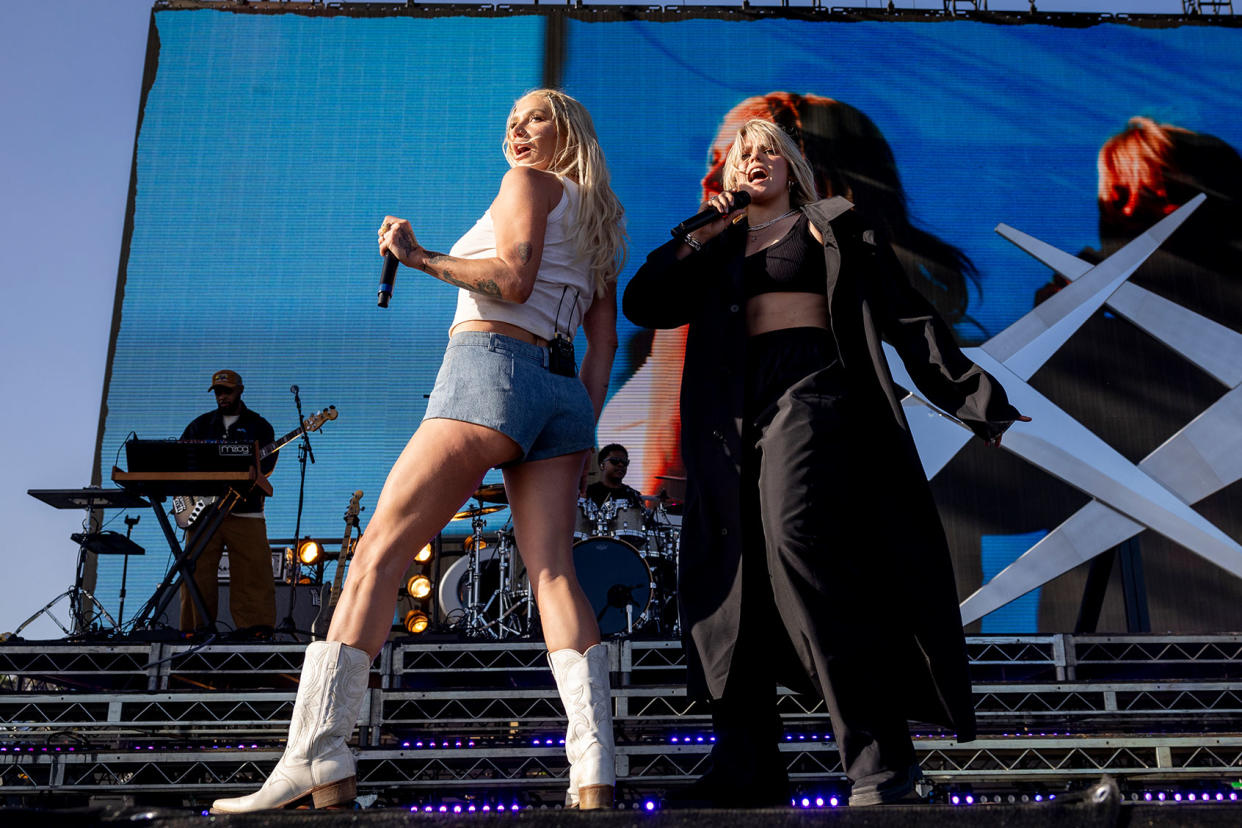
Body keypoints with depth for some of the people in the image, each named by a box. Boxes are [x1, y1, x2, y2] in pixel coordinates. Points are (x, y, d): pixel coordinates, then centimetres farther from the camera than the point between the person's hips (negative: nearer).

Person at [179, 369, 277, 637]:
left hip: (244, 508, -2)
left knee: (252, 570, -8)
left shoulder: (259, 426, 10)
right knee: (197, 569, -1)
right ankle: (196, 627, 5)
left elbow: (267, 461, -3)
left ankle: (253, 625, -5)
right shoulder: (201, 425, 18)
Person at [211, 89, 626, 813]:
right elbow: (605, 339, 19)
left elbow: (512, 279, -10)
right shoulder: (600, 224, 28)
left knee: (379, 555, -9)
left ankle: (318, 771, -15)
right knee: (553, 571, -5)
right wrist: (581, 431, 14)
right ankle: (596, 783, -18)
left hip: (490, 369, -8)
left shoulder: (529, 184, 7)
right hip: (562, 392, 8)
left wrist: (420, 257, 0)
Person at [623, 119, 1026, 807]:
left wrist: (970, 396, 2)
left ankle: (880, 756, -24)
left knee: (797, 539, -27)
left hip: (811, 389, -5)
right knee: (726, 574, -5)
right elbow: (641, 305, 15)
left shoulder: (828, 226, 16)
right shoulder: (714, 253, 26)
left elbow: (903, 313, 9)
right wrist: (695, 237, 8)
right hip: (736, 413, 5)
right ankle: (746, 769, 1)